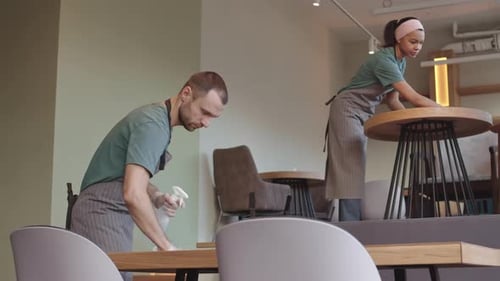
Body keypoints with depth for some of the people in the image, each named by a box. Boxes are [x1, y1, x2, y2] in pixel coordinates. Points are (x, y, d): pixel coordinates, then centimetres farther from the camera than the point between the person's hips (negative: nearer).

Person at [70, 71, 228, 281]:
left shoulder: (157, 118, 13)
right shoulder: (153, 124, -17)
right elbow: (133, 194, -28)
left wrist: (156, 197, 2)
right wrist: (166, 246, -23)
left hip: (113, 216, 10)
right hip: (102, 215, -10)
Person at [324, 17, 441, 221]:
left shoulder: (401, 62, 5)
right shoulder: (384, 60, -24)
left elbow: (392, 100, 8)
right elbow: (413, 98, -31)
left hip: (364, 115, 9)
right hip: (347, 111, -9)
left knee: (356, 169, 3)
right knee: (351, 170, -17)